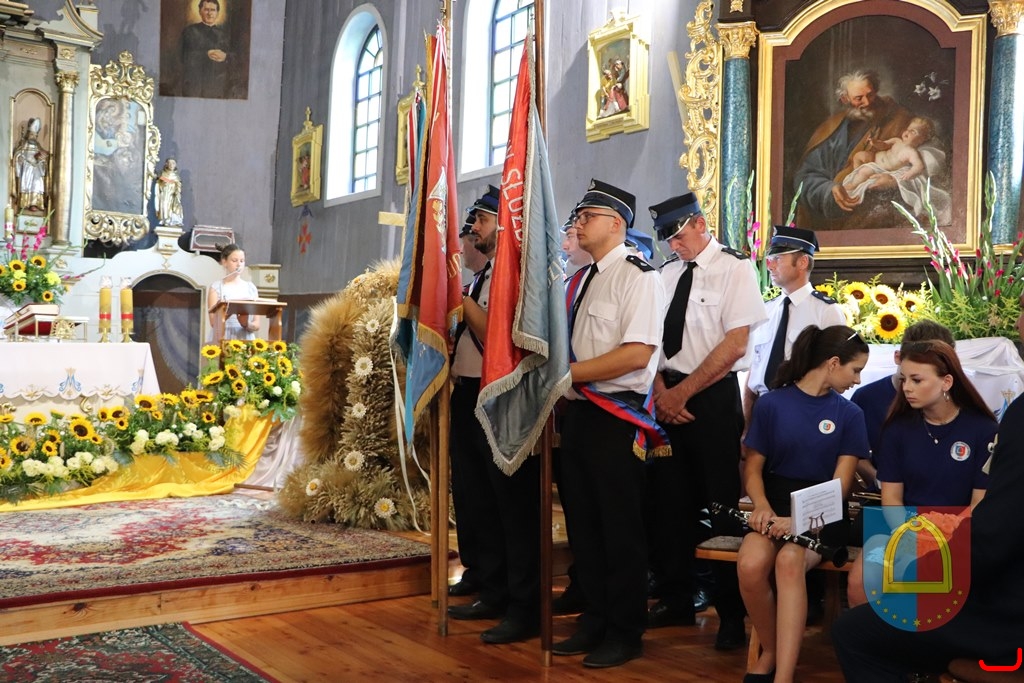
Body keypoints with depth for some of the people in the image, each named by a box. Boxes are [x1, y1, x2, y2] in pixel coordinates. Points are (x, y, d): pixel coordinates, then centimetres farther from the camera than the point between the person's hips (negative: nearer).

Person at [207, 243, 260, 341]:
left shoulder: (251, 288, 10)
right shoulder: (216, 287, 3)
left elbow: (257, 325, 6)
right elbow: (213, 322, -7)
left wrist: (248, 325, -14)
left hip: (246, 341, 2)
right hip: (222, 340, -2)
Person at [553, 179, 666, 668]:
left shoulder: (637, 276, -10)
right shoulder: (578, 281, 15)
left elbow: (637, 354, -20)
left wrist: (569, 371, -17)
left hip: (618, 416, -8)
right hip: (577, 412, 8)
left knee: (620, 527, 1)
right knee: (582, 522, 13)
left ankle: (625, 633, 16)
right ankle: (595, 620, 28)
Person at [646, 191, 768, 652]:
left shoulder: (734, 268, -5)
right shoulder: (668, 274, 13)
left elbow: (736, 343, -13)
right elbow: (653, 339, 12)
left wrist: (683, 392, -13)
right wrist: (660, 389, -5)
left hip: (714, 396, -6)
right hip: (670, 397, 6)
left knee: (722, 503, -1)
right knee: (668, 498, 9)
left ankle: (732, 612, 11)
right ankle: (676, 599, 23)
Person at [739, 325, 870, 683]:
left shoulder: (849, 415, 4)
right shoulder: (771, 403, 2)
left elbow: (840, 485, -2)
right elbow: (753, 467, 5)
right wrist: (762, 506, -16)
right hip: (775, 507, 1)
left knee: (789, 560, -34)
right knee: (751, 564, -31)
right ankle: (771, 650, -4)